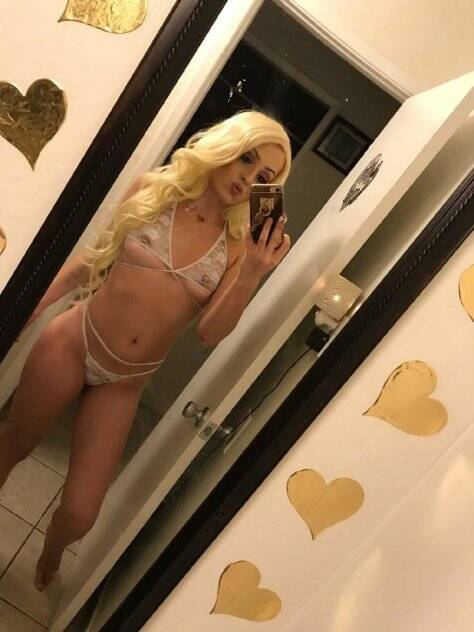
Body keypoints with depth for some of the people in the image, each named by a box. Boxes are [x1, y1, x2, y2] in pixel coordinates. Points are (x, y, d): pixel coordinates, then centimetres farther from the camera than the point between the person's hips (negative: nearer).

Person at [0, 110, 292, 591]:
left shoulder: (238, 244, -5)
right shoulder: (155, 188, -6)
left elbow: (210, 333, -12)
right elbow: (90, 258, 2)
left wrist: (253, 272, -24)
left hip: (125, 383, 1)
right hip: (71, 342, 0)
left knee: (79, 516, 5)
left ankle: (52, 551, 42)